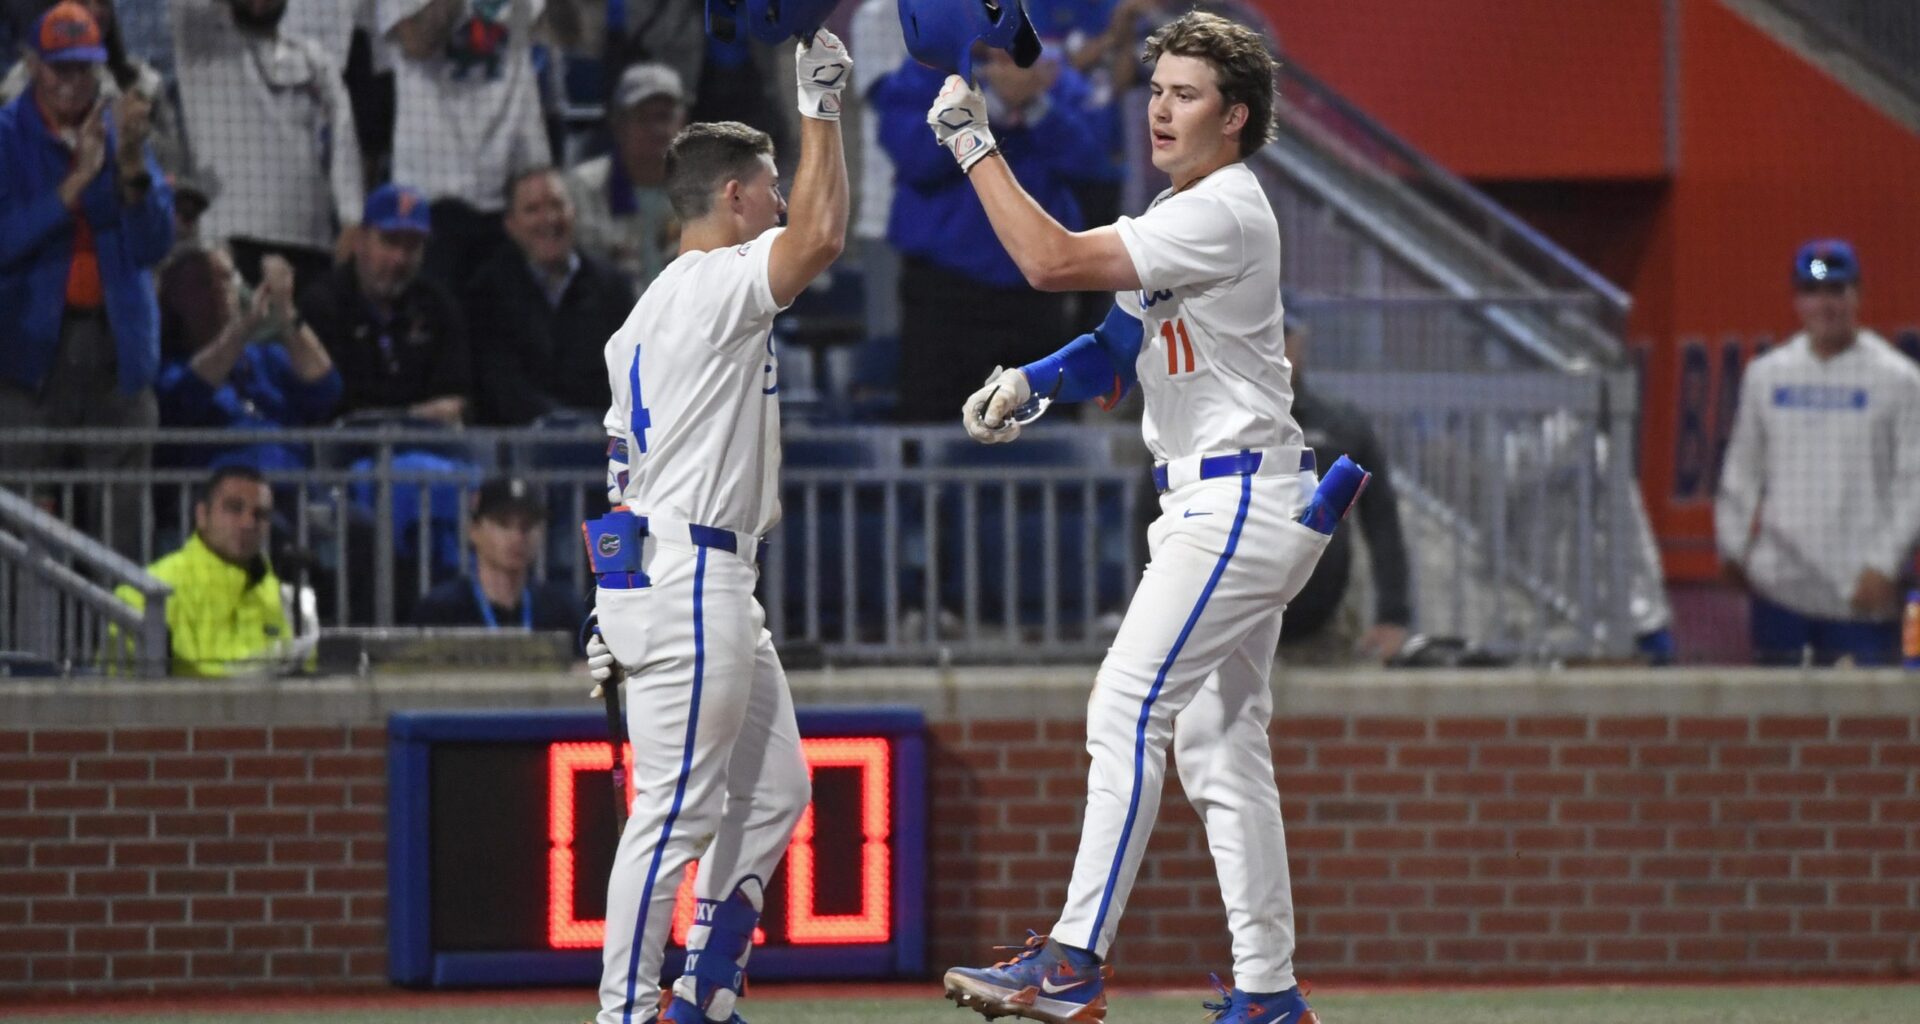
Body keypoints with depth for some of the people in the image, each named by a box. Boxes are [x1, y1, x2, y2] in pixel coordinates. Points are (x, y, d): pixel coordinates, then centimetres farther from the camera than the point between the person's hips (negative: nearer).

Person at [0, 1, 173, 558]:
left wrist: (131, 163, -14)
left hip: (116, 343, 2)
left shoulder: (119, 128, 10)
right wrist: (77, 182, -17)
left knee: (120, 523, -2)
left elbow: (154, 244, 2)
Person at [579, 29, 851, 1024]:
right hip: (689, 580, -11)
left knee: (775, 791, 15)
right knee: (674, 811, -11)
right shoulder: (715, 285, -11)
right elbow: (821, 235, -28)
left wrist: (621, 602, 21)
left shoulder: (653, 308, 19)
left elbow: (626, 466, 20)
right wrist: (820, 109, -17)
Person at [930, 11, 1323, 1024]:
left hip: (1236, 503, -11)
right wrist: (1029, 382, 3)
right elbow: (1121, 345, 21)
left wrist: (974, 145, -17)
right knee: (1220, 745, 10)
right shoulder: (1179, 214, 17)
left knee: (1128, 711, -16)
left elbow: (1054, 260, -23)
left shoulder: (1224, 212, -16)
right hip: (1221, 508, 11)